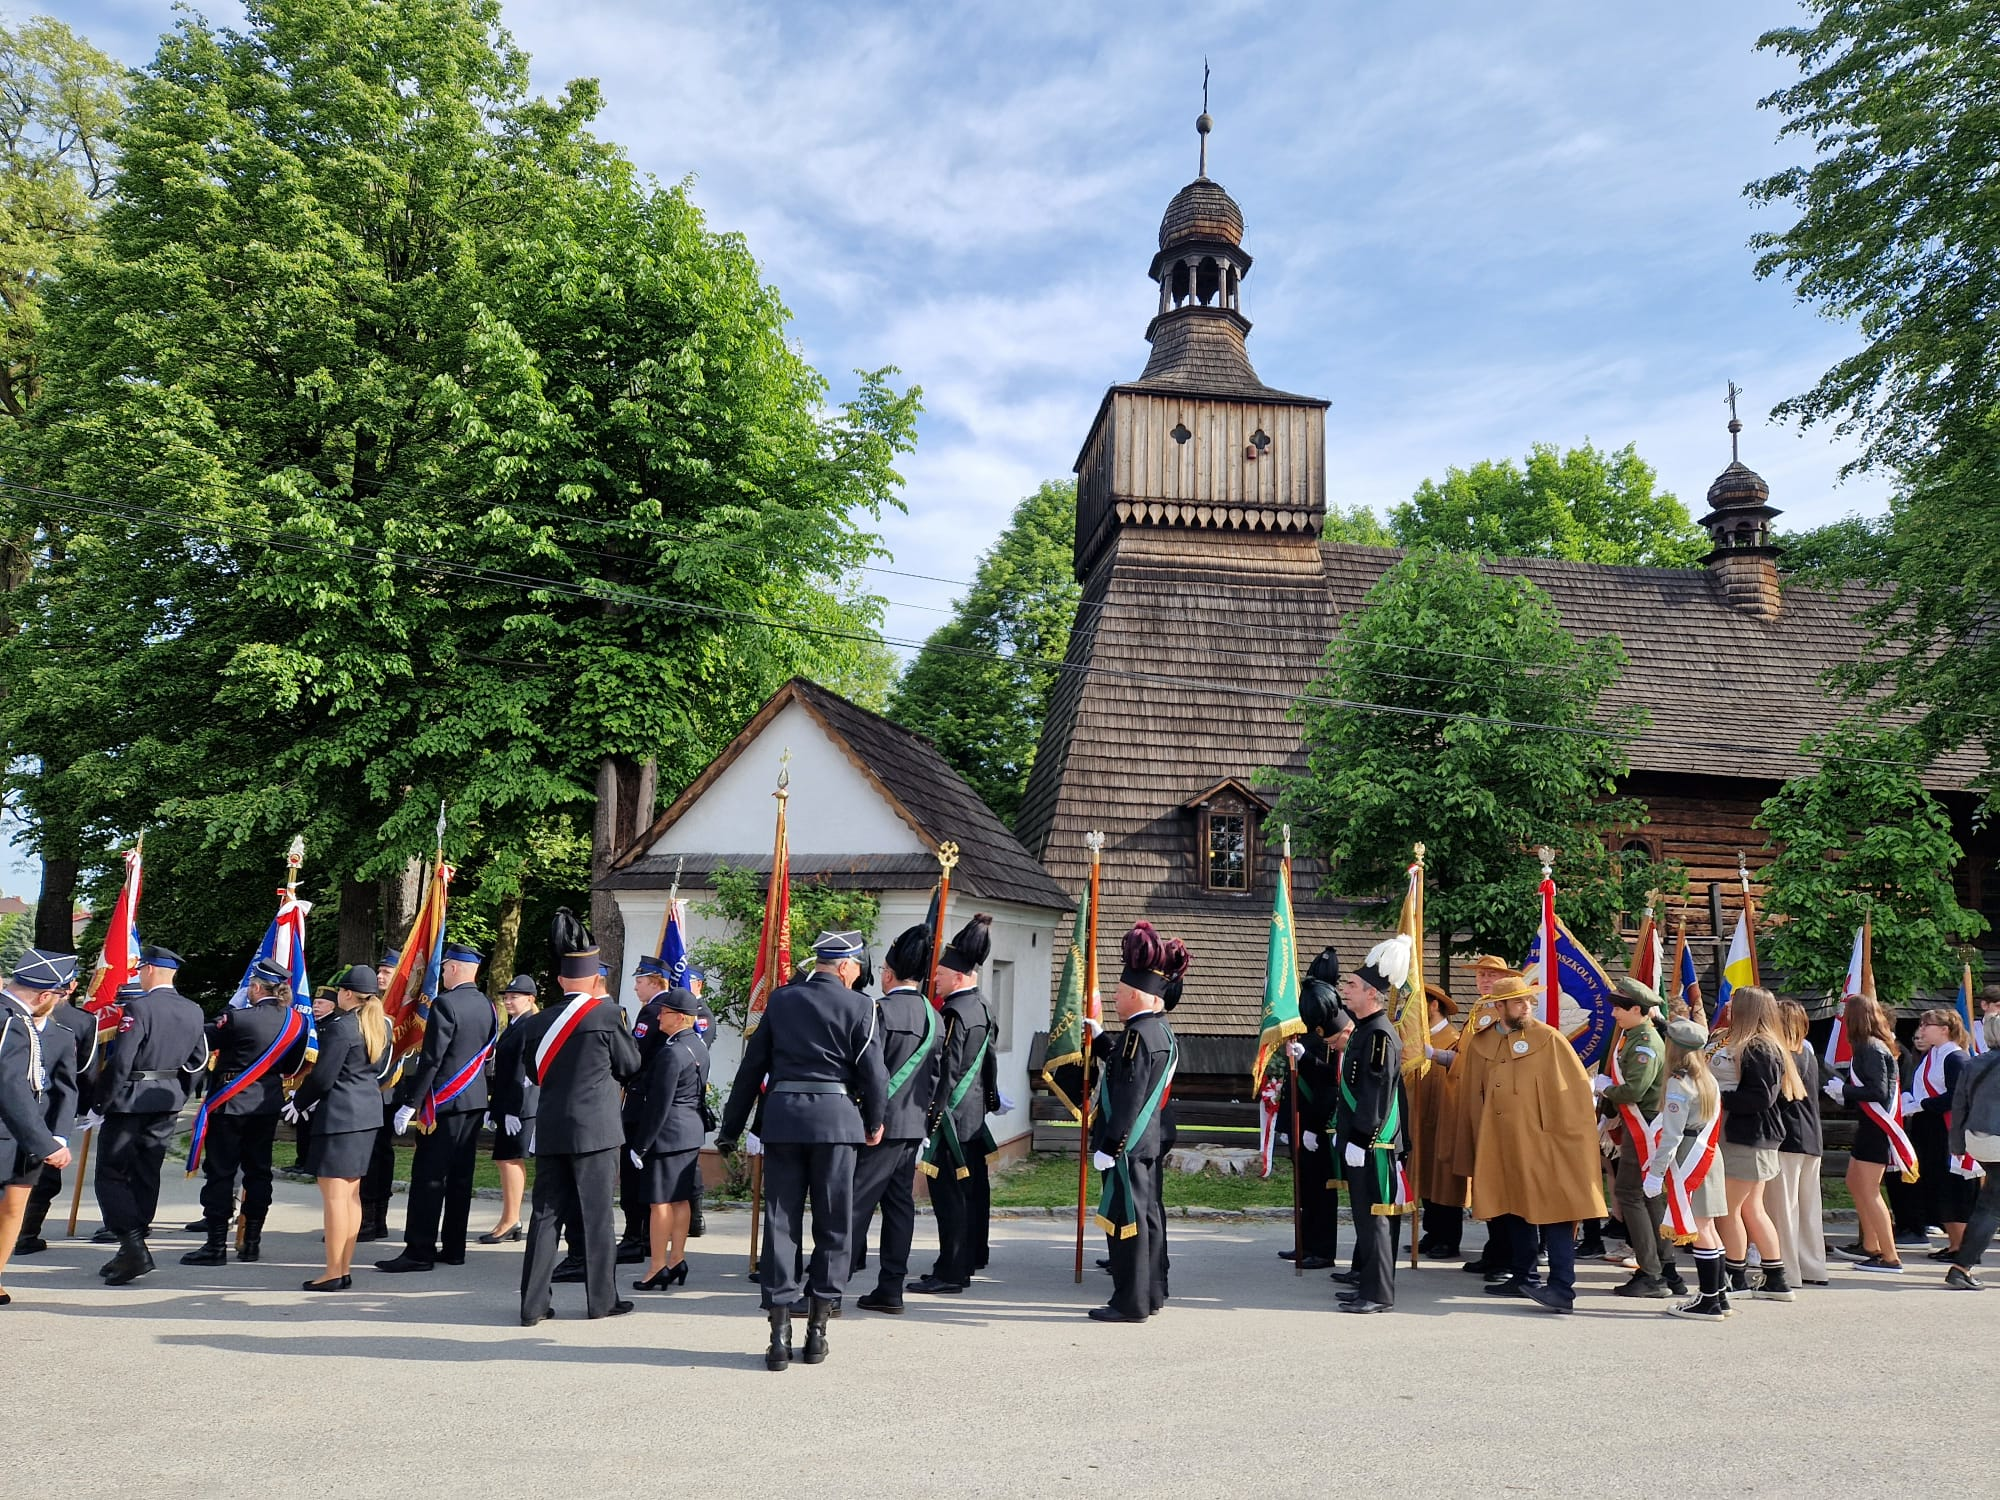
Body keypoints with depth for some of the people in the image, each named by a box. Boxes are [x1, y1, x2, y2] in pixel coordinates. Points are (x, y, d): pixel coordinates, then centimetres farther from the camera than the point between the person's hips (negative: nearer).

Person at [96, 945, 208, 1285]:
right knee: (146, 1174, 13)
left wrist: (104, 1097, -9)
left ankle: (134, 1246, -12)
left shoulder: (139, 1007, -16)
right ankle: (132, 1251, 18)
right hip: (169, 1103, 7)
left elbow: (120, 1060, -19)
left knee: (112, 1173, 1)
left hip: (131, 1100, -7)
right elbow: (198, 1059, 11)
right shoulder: (194, 1011, 6)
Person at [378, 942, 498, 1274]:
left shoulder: (445, 1004, -14)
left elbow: (431, 1059, -17)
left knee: (428, 1177, -3)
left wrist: (409, 1104, -14)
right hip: (476, 1100, 8)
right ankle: (453, 1248, 16)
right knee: (461, 1177, 11)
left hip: (445, 1101, -8)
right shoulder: (488, 1006, 9)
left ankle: (420, 1251, -2)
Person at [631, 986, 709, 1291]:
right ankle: (677, 1261, 21)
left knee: (660, 1201, 0)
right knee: (681, 1199, 14)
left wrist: (641, 1145, -14)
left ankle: (658, 1268, 6)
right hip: (693, 1131, 9)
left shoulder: (671, 1053, -21)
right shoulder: (699, 1045, 7)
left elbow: (659, 1104, -20)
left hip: (668, 1133, -9)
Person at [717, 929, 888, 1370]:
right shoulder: (858, 1006, -2)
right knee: (832, 1226, 8)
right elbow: (873, 1072, -4)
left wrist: (731, 1127, 16)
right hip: (835, 1118, -3)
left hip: (782, 1118, 3)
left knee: (781, 1224, 6)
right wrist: (874, 1123, 13)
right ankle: (816, 1329, 11)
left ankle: (780, 1333, 4)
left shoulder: (780, 1000, 8)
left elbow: (752, 1065, 10)